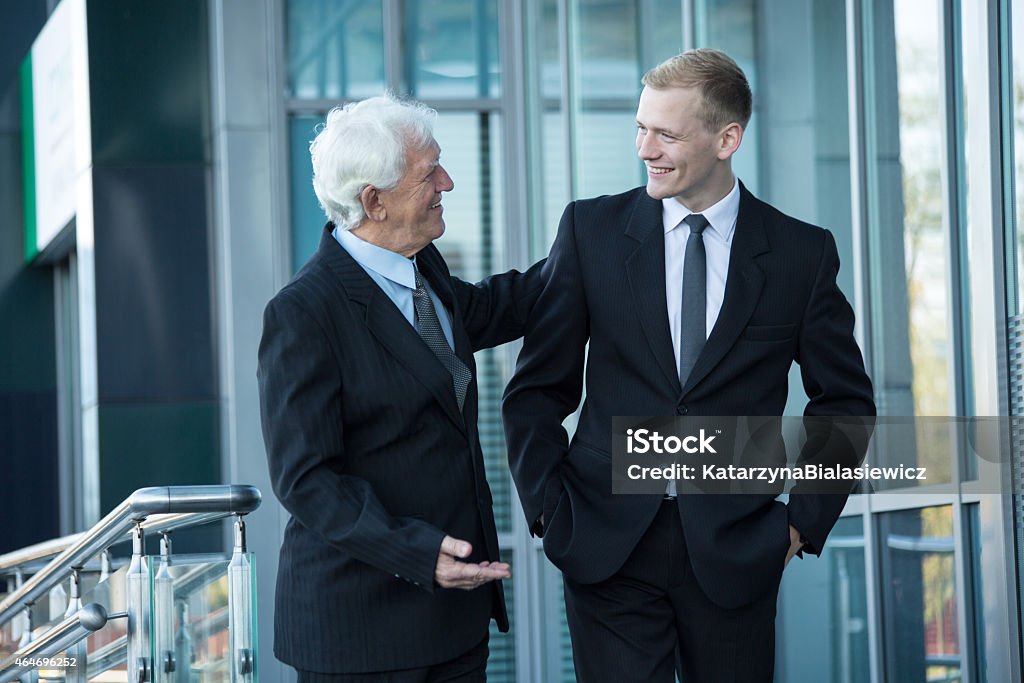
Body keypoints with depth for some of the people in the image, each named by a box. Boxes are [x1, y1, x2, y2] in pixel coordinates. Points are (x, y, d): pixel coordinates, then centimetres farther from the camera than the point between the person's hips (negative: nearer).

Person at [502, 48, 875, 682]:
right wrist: (550, 508, -1)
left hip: (735, 554, 0)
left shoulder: (802, 252, 2)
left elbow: (845, 400, 12)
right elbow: (538, 387, 7)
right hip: (609, 548, 0)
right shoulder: (591, 229, 3)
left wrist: (804, 519, 4)